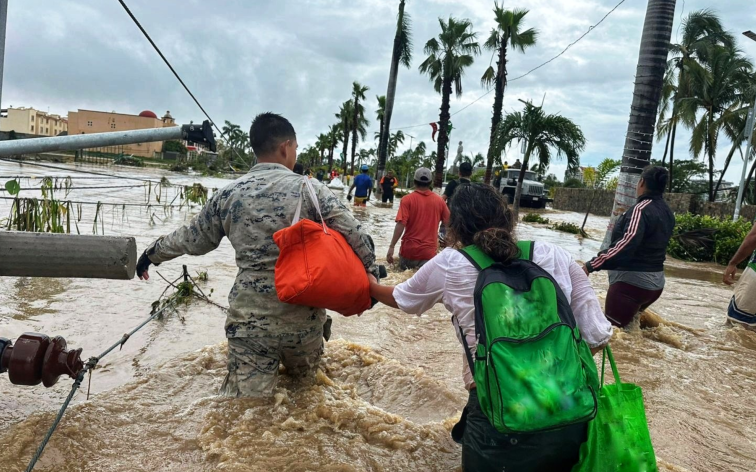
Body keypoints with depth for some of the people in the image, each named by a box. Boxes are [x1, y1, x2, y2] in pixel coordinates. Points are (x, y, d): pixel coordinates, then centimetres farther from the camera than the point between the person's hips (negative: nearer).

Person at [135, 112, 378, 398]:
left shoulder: (229, 195, 1)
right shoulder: (309, 189, -6)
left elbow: (192, 238, 14)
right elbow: (355, 236, -9)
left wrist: (152, 253, 32)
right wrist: (372, 272, 7)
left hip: (250, 319, 1)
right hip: (303, 317, 0)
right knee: (304, 381, 26)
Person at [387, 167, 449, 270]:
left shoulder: (407, 199, -7)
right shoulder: (439, 201, 1)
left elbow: (401, 224, -15)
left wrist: (391, 247, -12)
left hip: (409, 250, -1)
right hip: (429, 252, 1)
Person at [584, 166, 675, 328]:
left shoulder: (641, 209, -18)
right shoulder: (667, 211, 9)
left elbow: (627, 243, -30)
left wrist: (591, 265, -31)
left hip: (631, 281, -9)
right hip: (656, 282, 9)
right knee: (630, 317, 30)